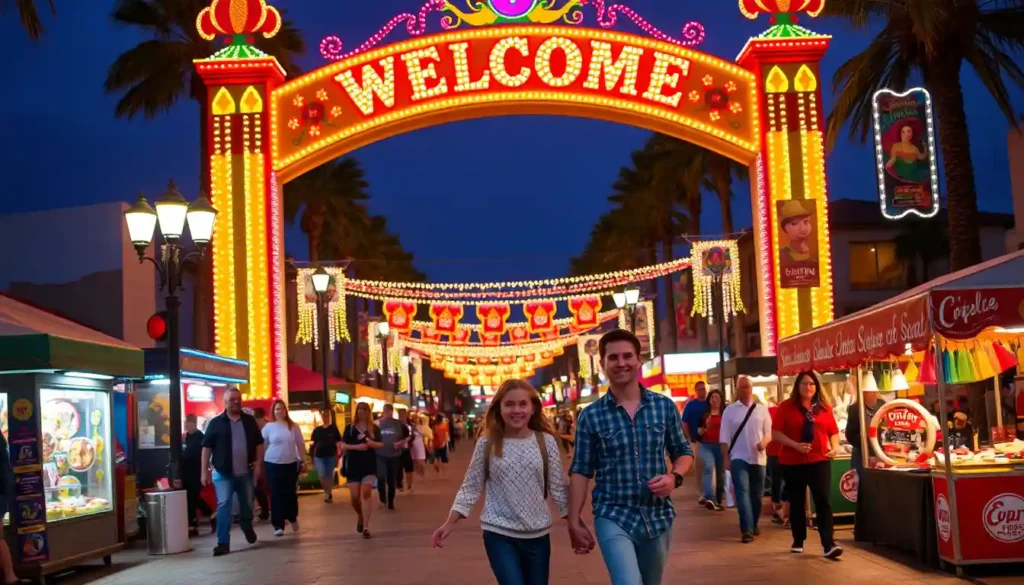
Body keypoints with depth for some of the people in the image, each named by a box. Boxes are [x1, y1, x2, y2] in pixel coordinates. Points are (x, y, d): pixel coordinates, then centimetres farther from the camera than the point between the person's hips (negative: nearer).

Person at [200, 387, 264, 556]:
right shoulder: (216, 422, -3)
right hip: (223, 473, -3)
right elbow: (207, 447, -2)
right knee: (223, 505, -10)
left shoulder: (250, 421, 6)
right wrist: (205, 471, -7)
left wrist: (258, 464, -1)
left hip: (246, 472, 3)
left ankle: (247, 527, 45)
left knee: (247, 504, 16)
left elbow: (259, 443, 10)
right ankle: (223, 542, -10)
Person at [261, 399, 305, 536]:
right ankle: (278, 525, 1)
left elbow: (300, 445, 8)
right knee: (276, 495, -2)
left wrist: (303, 461, 6)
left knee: (291, 493, 5)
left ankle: (293, 518, 28)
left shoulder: (293, 426, 3)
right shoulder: (268, 427, -1)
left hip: (291, 464, 1)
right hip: (273, 464, -1)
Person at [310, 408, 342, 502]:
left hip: (331, 456, -1)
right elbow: (313, 444, 9)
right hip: (319, 456, 1)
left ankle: (329, 493, 18)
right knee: (322, 476, -7)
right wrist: (312, 457, 3)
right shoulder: (317, 430, 6)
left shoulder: (334, 429, 1)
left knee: (330, 476, 3)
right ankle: (327, 492, 13)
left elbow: (338, 443, 2)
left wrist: (338, 456, -4)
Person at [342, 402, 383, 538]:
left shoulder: (374, 428, 5)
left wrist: (372, 443, -15)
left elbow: (381, 444, 6)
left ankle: (366, 527, -9)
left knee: (366, 494, -10)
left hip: (369, 465, -1)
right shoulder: (350, 428, 3)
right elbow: (343, 446, -1)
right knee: (355, 497, 0)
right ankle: (360, 517, 32)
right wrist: (356, 446, -16)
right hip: (353, 466, 1)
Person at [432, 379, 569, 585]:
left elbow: (558, 487, 2)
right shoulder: (487, 444, -4)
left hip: (537, 534, 2)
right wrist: (450, 523, -6)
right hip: (499, 534, -2)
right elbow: (471, 487, 0)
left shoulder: (546, 442, -2)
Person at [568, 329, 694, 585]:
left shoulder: (665, 406, 1)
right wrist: (575, 522, -4)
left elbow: (683, 452, 11)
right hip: (613, 517, -3)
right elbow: (580, 472, -1)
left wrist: (674, 477, -10)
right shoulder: (590, 417, -5)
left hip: (658, 516, 3)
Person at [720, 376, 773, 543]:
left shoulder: (762, 409, 5)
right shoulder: (729, 410, 2)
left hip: (758, 458, 2)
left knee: (756, 494, 11)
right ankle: (747, 529, -19)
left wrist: (764, 442, -16)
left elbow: (769, 432, 6)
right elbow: (724, 437, 1)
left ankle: (753, 525, 28)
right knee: (742, 492, -13)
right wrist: (726, 458, -4)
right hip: (738, 458, -2)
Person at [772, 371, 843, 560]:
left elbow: (834, 431, 14)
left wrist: (835, 447, -6)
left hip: (819, 461, 1)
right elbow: (775, 433, -7)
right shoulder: (786, 406, -2)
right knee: (797, 502, 10)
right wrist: (796, 445, -19)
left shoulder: (824, 408, 7)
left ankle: (829, 545, -15)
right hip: (793, 462, -1)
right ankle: (798, 542, 24)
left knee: (823, 501, -10)